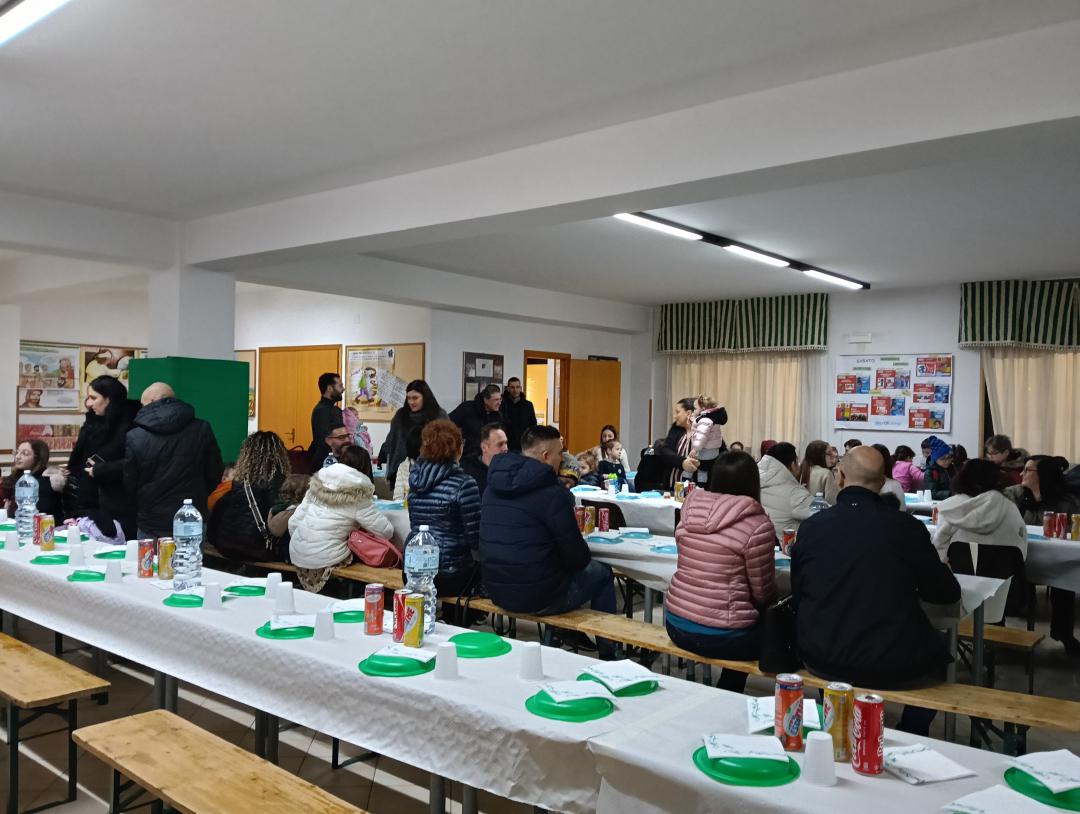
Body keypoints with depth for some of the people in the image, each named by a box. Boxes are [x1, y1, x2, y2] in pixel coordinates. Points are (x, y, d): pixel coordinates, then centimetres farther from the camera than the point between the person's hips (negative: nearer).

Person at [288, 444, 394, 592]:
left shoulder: (317, 486, 7)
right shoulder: (357, 497, -8)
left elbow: (293, 522, 7)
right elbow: (386, 532, -4)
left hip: (296, 556, 6)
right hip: (324, 563, -6)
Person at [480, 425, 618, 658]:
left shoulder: (493, 488, 4)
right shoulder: (552, 494, -19)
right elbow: (576, 557, -15)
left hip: (497, 591, 7)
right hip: (538, 598, -7)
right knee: (602, 573, 18)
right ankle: (607, 653, 28)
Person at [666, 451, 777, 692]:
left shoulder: (691, 508, -1)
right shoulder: (757, 526, -15)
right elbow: (763, 592, -5)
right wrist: (773, 609, 15)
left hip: (676, 623, 6)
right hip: (722, 636, -6)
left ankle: (727, 695, 31)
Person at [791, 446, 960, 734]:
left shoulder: (811, 527, -6)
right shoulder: (907, 527, -10)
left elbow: (798, 597, 4)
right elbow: (947, 593, 4)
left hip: (821, 662, 2)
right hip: (892, 666, -1)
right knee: (937, 647, 27)